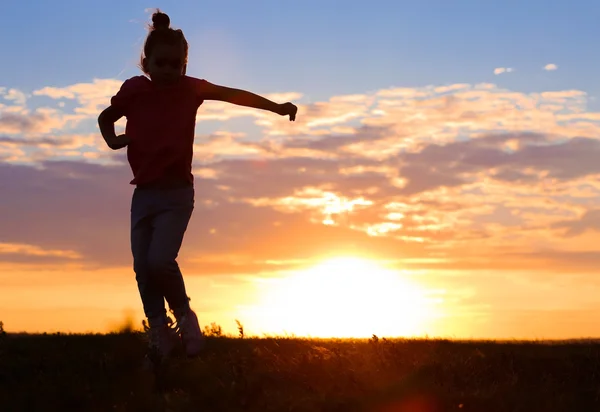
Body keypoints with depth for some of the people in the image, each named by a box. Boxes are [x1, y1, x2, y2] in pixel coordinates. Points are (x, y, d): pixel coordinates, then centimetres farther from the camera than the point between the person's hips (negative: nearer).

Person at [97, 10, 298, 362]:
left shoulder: (190, 89, -1)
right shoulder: (134, 90, 2)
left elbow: (235, 95, 1)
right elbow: (105, 117, 21)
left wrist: (277, 108, -7)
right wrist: (112, 140, 4)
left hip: (177, 192, -3)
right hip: (144, 193, 3)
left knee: (160, 259, -20)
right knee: (142, 266, -3)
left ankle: (183, 314, 4)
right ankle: (159, 331, 10)